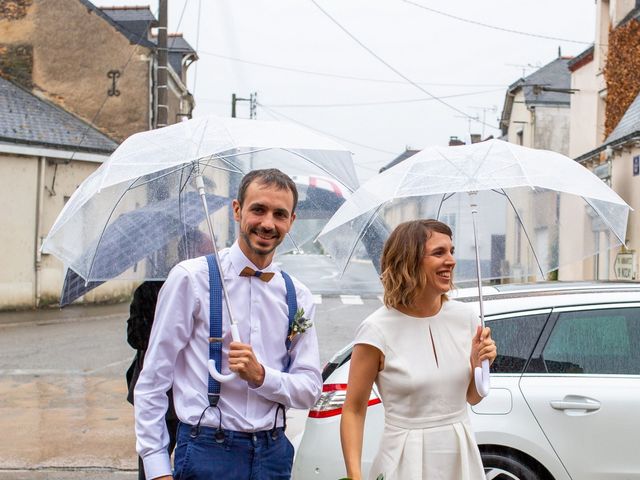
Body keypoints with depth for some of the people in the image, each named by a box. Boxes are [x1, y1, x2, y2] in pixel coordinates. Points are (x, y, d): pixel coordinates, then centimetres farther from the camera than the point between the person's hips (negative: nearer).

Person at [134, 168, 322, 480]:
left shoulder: (299, 297, 7)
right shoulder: (191, 278, -6)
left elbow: (310, 389, 6)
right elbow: (152, 381, -5)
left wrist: (261, 375, -13)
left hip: (273, 453, 4)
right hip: (207, 452, -4)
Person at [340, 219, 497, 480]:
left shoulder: (465, 316, -1)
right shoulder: (378, 330, -15)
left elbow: (472, 397, 11)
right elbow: (353, 410, -10)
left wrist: (479, 365, -9)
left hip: (462, 456, 5)